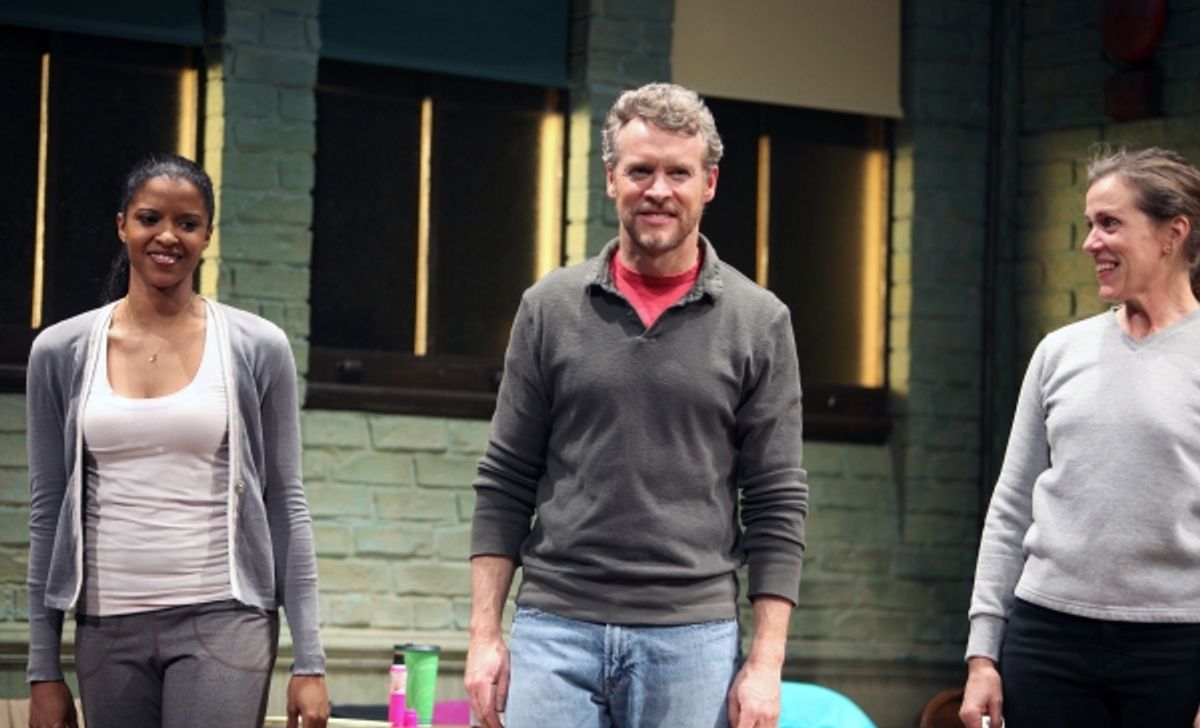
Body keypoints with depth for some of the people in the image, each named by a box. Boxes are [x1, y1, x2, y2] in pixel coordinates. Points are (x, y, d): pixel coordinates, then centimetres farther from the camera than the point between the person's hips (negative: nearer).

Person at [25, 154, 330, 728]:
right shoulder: (61, 352, 5)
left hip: (222, 622, -2)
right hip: (108, 630, 2)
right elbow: (48, 513, 8)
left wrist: (309, 659, -2)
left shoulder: (258, 349, 2)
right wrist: (43, 669, 5)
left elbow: (286, 507, 3)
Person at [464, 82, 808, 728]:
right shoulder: (549, 308, 7)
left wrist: (766, 661, -4)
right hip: (555, 630, 1)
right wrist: (485, 632, 1)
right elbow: (503, 485, 8)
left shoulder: (759, 323, 3)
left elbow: (778, 505, 2)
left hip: (692, 638, -1)